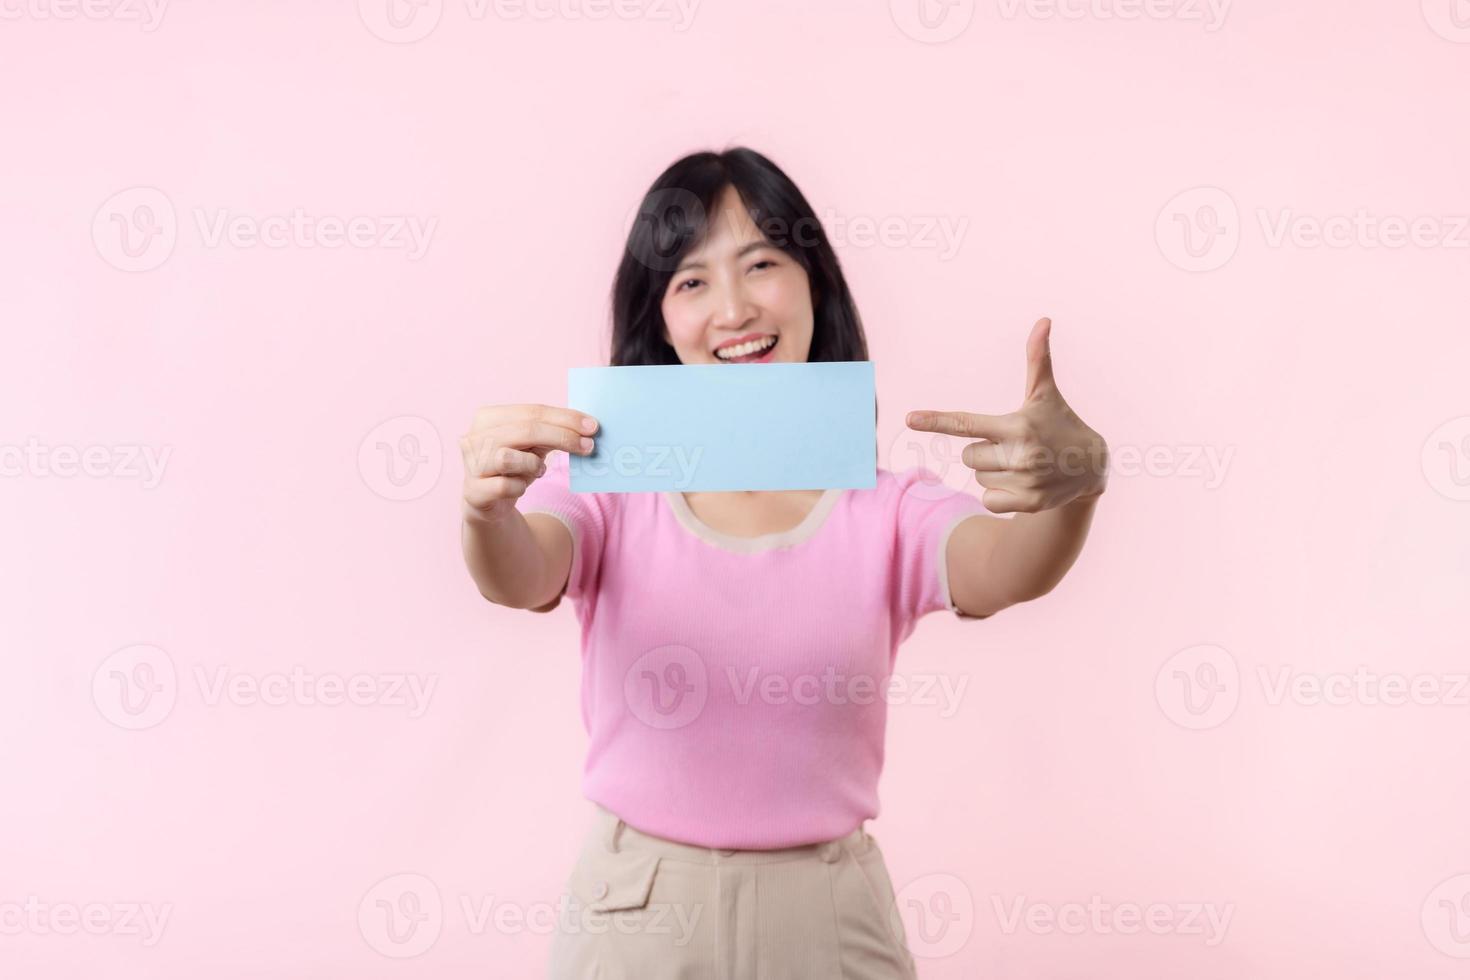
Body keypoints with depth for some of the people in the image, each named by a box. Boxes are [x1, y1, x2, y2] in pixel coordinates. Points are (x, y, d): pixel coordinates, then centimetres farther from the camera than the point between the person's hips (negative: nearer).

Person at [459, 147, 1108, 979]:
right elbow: (521, 576, -23)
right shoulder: (611, 487, -5)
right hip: (635, 913, 0)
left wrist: (1076, 481, -44)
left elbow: (1004, 573, -22)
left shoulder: (890, 512, -5)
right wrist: (489, 507, -46)